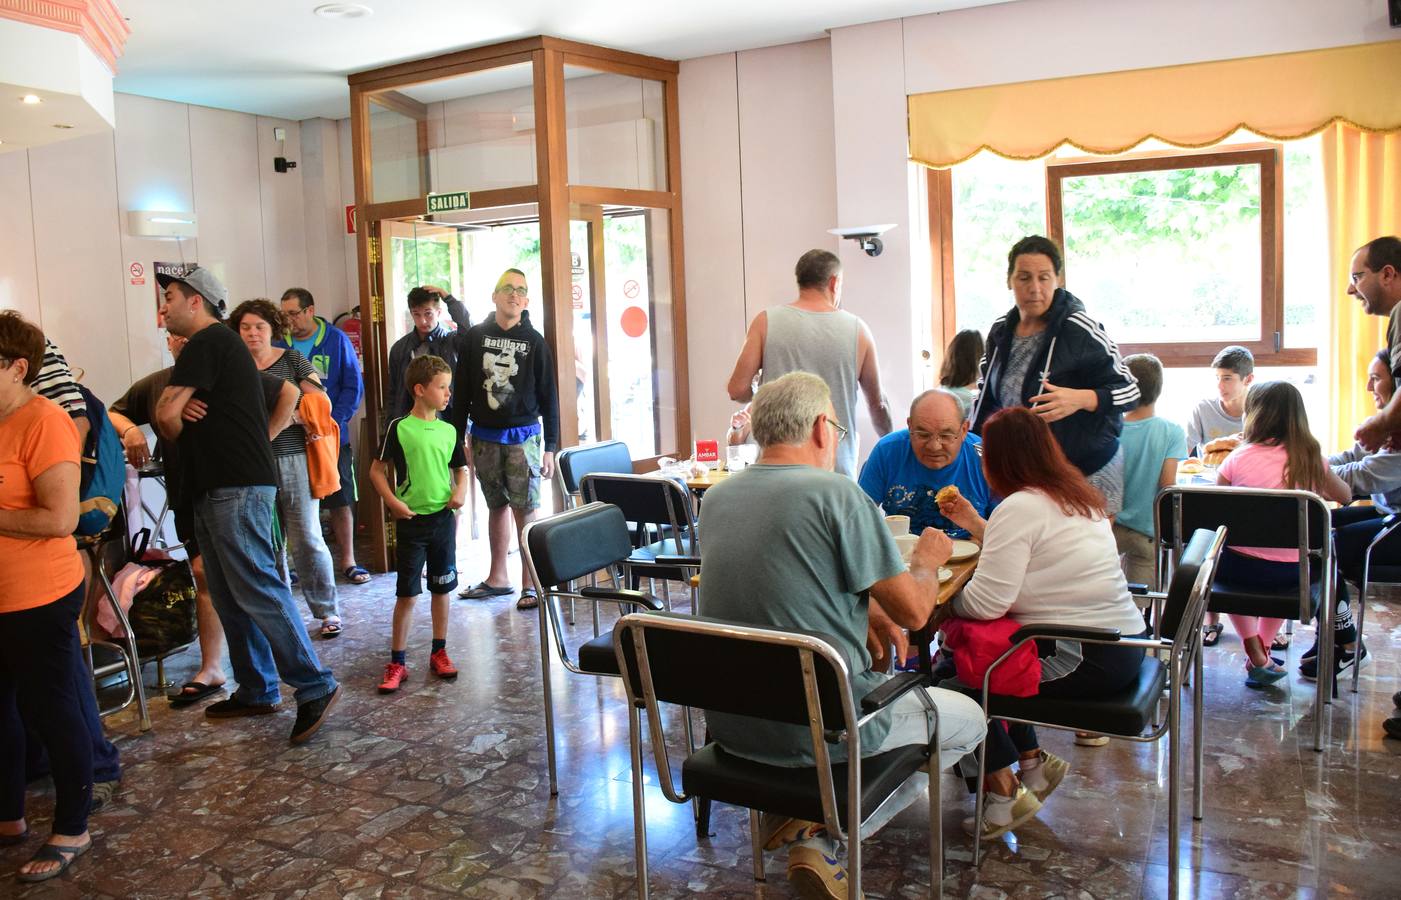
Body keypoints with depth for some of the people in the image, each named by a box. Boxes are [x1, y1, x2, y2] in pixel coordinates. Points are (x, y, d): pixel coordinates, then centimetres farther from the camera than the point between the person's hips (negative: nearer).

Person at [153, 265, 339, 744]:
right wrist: (181, 409, -7)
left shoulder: (208, 342, -9)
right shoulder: (218, 344, 23)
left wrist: (176, 418, 9)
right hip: (217, 488, 11)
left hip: (236, 488, -11)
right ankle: (256, 690, 20)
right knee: (229, 596, 12)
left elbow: (168, 416, -15)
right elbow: (170, 413, 17)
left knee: (257, 588, -12)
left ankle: (315, 686, -9)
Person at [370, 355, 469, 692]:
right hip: (411, 521, -4)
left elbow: (460, 468, 16)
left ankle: (439, 652, 25)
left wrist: (460, 492, -3)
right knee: (407, 593, 0)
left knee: (442, 588, 12)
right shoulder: (399, 428, -7)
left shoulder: (449, 431, 5)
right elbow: (377, 470, -2)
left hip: (443, 517, 4)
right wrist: (392, 502, -12)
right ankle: (397, 662, 10)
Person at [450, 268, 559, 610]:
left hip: (523, 435, -2)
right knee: (497, 506, 11)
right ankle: (498, 578, 21)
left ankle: (531, 583, 1)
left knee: (525, 509, -5)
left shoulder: (534, 342, 0)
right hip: (484, 437, 2)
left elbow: (548, 397, 1)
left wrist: (550, 447, -3)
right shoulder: (476, 336, 5)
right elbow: (461, 390, 7)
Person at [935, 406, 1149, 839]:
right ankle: (1033, 762, 25)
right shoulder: (1076, 495, 11)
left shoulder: (1020, 507, -17)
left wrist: (944, 603, -3)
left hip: (1088, 661, -10)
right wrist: (975, 524, 20)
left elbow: (985, 602, -21)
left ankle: (1003, 792, 8)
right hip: (1123, 645, 10)